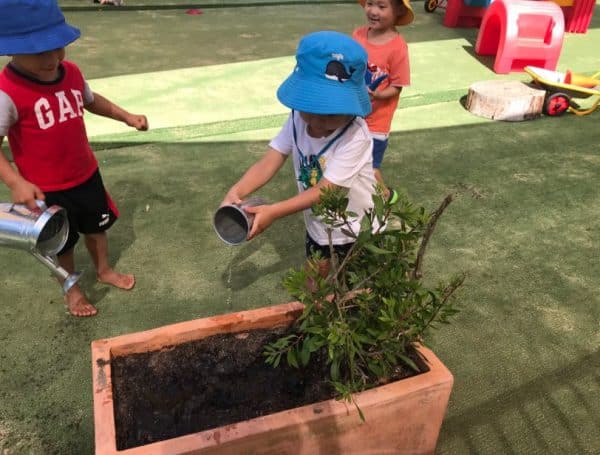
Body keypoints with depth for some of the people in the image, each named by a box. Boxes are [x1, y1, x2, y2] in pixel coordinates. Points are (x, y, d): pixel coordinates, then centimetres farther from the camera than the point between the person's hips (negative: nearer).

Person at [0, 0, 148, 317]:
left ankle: (104, 270, 51)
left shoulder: (71, 72, -6)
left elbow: (91, 101, 14)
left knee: (96, 226, 25)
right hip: (46, 190, -5)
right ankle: (72, 289, 42)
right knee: (62, 243, 16)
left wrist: (127, 117, 7)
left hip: (86, 174, 6)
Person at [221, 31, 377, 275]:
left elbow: (324, 191, -34)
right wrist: (235, 192, -38)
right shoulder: (298, 119, -16)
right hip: (317, 223, 5)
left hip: (355, 227, -4)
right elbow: (268, 163, -21)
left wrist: (274, 211, -40)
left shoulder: (355, 136, -34)